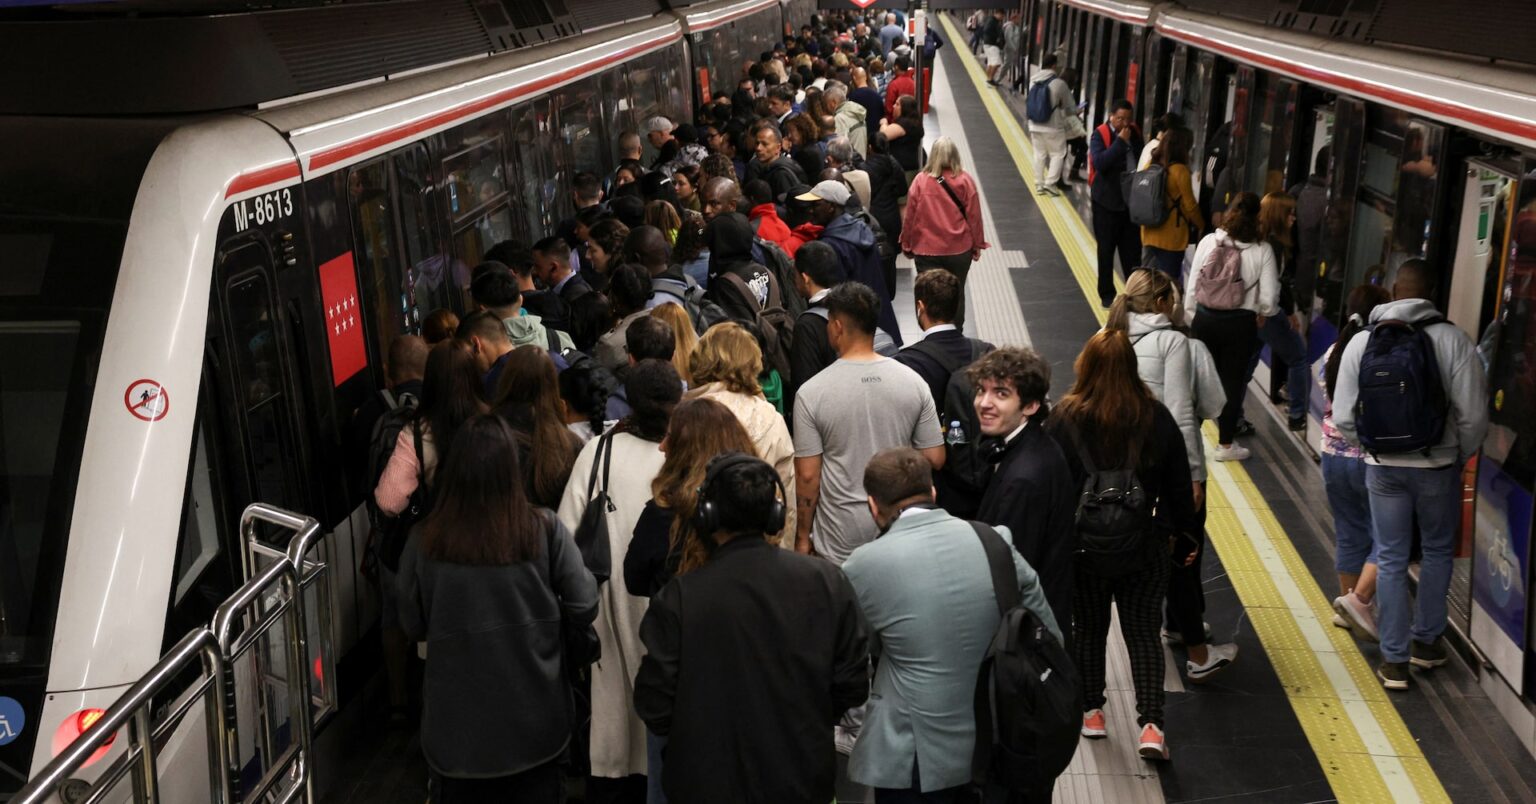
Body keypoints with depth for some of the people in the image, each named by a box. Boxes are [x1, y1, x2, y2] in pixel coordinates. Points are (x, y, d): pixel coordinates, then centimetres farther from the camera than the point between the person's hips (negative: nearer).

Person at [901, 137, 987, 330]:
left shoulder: (921, 180, -8)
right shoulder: (965, 180, -7)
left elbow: (909, 216, -3)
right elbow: (974, 215, -3)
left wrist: (907, 245, 10)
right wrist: (977, 245, 9)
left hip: (927, 250, -2)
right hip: (959, 249, 2)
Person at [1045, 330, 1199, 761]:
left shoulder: (1064, 419, -13)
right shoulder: (1157, 419, -6)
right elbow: (1178, 488, 2)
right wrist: (1184, 535, 15)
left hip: (1083, 548, -1)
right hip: (1143, 549, 1)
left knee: (1088, 628, 16)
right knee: (1143, 632, 9)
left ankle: (1091, 711, 27)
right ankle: (1150, 724, 0)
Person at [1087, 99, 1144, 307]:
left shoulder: (1135, 134, 6)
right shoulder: (1100, 135, -10)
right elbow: (1099, 162, -26)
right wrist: (1120, 142, -25)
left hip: (1131, 202, 4)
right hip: (1107, 203, -4)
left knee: (1132, 250, 9)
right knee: (1106, 250, 7)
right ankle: (1107, 294, 18)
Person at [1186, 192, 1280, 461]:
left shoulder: (1208, 241, -7)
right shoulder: (1262, 250, -10)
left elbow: (1192, 287, -4)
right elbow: (1269, 296, -10)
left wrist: (1192, 318, 9)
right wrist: (1261, 315, 11)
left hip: (1205, 318, 2)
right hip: (1241, 323, -2)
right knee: (1233, 381, 10)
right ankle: (1225, 444, 20)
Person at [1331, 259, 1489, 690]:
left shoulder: (1362, 341, -6)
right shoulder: (1453, 340, -13)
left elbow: (1343, 418, -4)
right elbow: (1473, 415, -13)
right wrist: (1462, 456, 7)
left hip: (1383, 466, 1)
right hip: (1438, 465, -1)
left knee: (1391, 560, 10)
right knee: (1437, 552, 20)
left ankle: (1394, 660, 14)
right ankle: (1426, 641, 31)